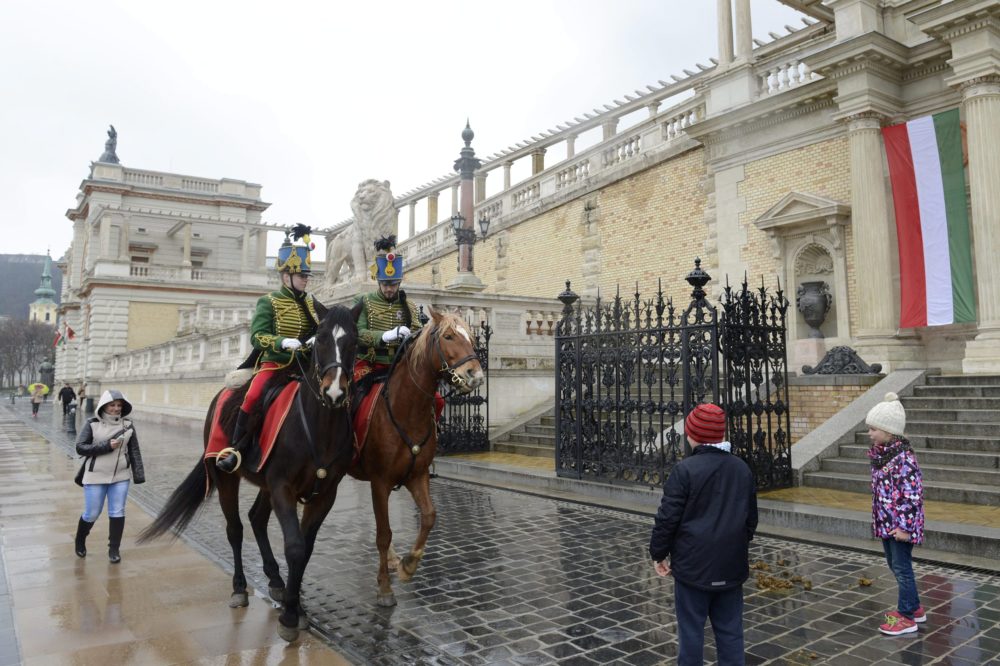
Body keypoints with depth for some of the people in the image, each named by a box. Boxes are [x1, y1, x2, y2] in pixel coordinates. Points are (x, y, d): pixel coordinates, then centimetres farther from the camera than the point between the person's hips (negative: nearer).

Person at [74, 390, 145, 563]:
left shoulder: (128, 425, -2)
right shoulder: (92, 424, -8)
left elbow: (134, 451, 1)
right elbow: (80, 447, -11)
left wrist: (139, 474, -3)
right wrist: (106, 446, -21)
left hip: (121, 477, 2)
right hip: (95, 477, -1)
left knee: (117, 513, 4)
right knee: (91, 514, 9)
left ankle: (114, 549, 19)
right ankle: (80, 541, 38)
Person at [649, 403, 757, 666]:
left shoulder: (686, 469, -15)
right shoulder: (742, 469, 5)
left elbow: (668, 517, -13)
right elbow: (751, 518, 14)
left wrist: (658, 553, 0)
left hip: (694, 565, -5)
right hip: (731, 566, 5)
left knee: (691, 630, 5)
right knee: (730, 630, 14)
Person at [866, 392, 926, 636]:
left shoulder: (903, 457, -21)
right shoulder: (880, 453, 6)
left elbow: (913, 494, -21)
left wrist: (905, 526, -20)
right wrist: (878, 519, 18)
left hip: (900, 524, -9)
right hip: (886, 522, 9)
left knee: (901, 567, 2)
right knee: (895, 565, 19)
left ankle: (907, 617, 15)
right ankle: (914, 607, 34)